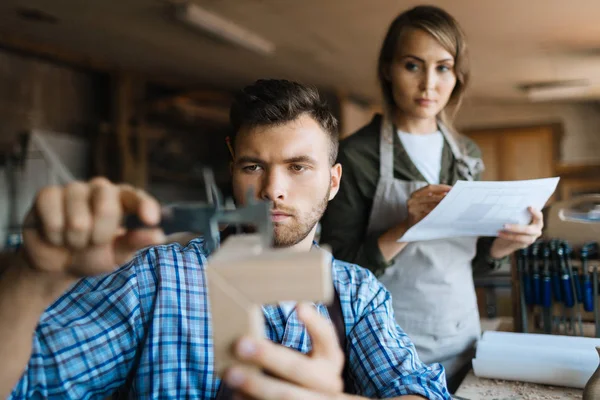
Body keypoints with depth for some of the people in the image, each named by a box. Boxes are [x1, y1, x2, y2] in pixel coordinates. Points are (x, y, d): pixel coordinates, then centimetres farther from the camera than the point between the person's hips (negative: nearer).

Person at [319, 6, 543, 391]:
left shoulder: (468, 154, 2)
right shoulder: (357, 155, -14)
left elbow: (472, 257, 10)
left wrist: (507, 241, -10)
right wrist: (406, 227, -27)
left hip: (463, 338, 5)